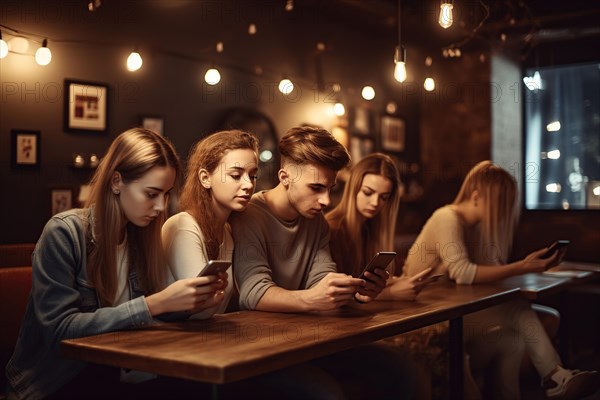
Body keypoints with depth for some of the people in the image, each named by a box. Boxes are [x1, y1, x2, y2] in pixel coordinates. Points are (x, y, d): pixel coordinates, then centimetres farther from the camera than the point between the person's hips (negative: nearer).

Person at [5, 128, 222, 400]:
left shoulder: (141, 234, 2)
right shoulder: (64, 233, -16)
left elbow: (154, 313, 4)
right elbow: (60, 329, -23)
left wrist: (193, 302, -16)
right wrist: (155, 304, -29)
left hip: (111, 375, 6)